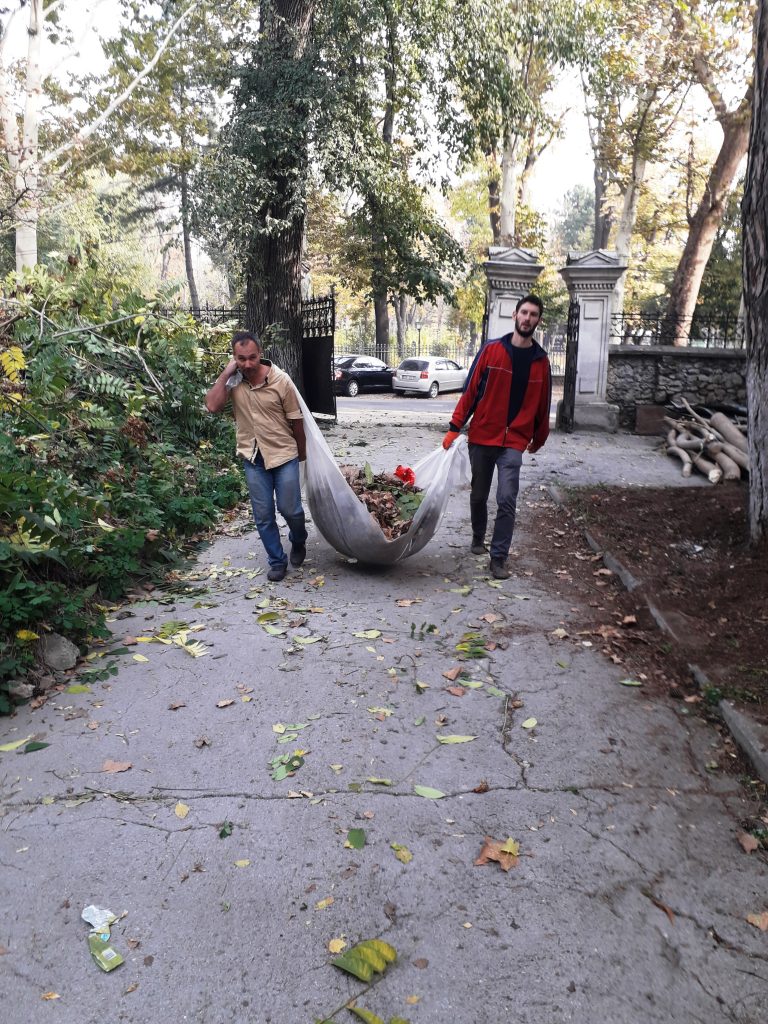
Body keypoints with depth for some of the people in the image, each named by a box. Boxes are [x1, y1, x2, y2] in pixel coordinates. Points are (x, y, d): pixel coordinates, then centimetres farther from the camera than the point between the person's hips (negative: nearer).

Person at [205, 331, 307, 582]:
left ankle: (298, 542, 34)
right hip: (253, 458, 2)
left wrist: (302, 454, 5)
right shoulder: (232, 380, -7)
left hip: (284, 455, -2)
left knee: (290, 510, 2)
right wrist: (226, 373, -21)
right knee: (263, 516, 6)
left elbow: (296, 420, -4)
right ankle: (277, 561, 23)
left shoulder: (281, 380, -14)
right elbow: (212, 406, -21)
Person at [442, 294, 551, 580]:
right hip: (481, 438, 1)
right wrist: (455, 427, -6)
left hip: (514, 442, 0)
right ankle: (478, 537, 39)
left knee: (507, 500, -10)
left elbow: (542, 402, 12)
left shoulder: (540, 361, 2)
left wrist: (539, 438, 19)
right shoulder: (491, 351, -2)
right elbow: (470, 390, -2)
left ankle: (498, 558, -1)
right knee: (478, 495, 15)